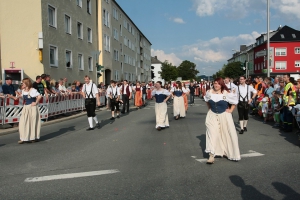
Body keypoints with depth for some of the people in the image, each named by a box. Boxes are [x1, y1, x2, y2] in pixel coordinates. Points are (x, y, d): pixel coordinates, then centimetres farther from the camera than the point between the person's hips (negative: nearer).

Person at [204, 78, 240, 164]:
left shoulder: (226, 93, -11)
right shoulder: (209, 92, -1)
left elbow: (234, 102, 0)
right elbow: (207, 101, 19)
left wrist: (231, 110, -6)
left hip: (224, 116, -1)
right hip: (212, 116, 1)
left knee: (226, 134, 6)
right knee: (212, 133, -10)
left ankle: (226, 152, 28)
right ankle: (211, 155, -12)